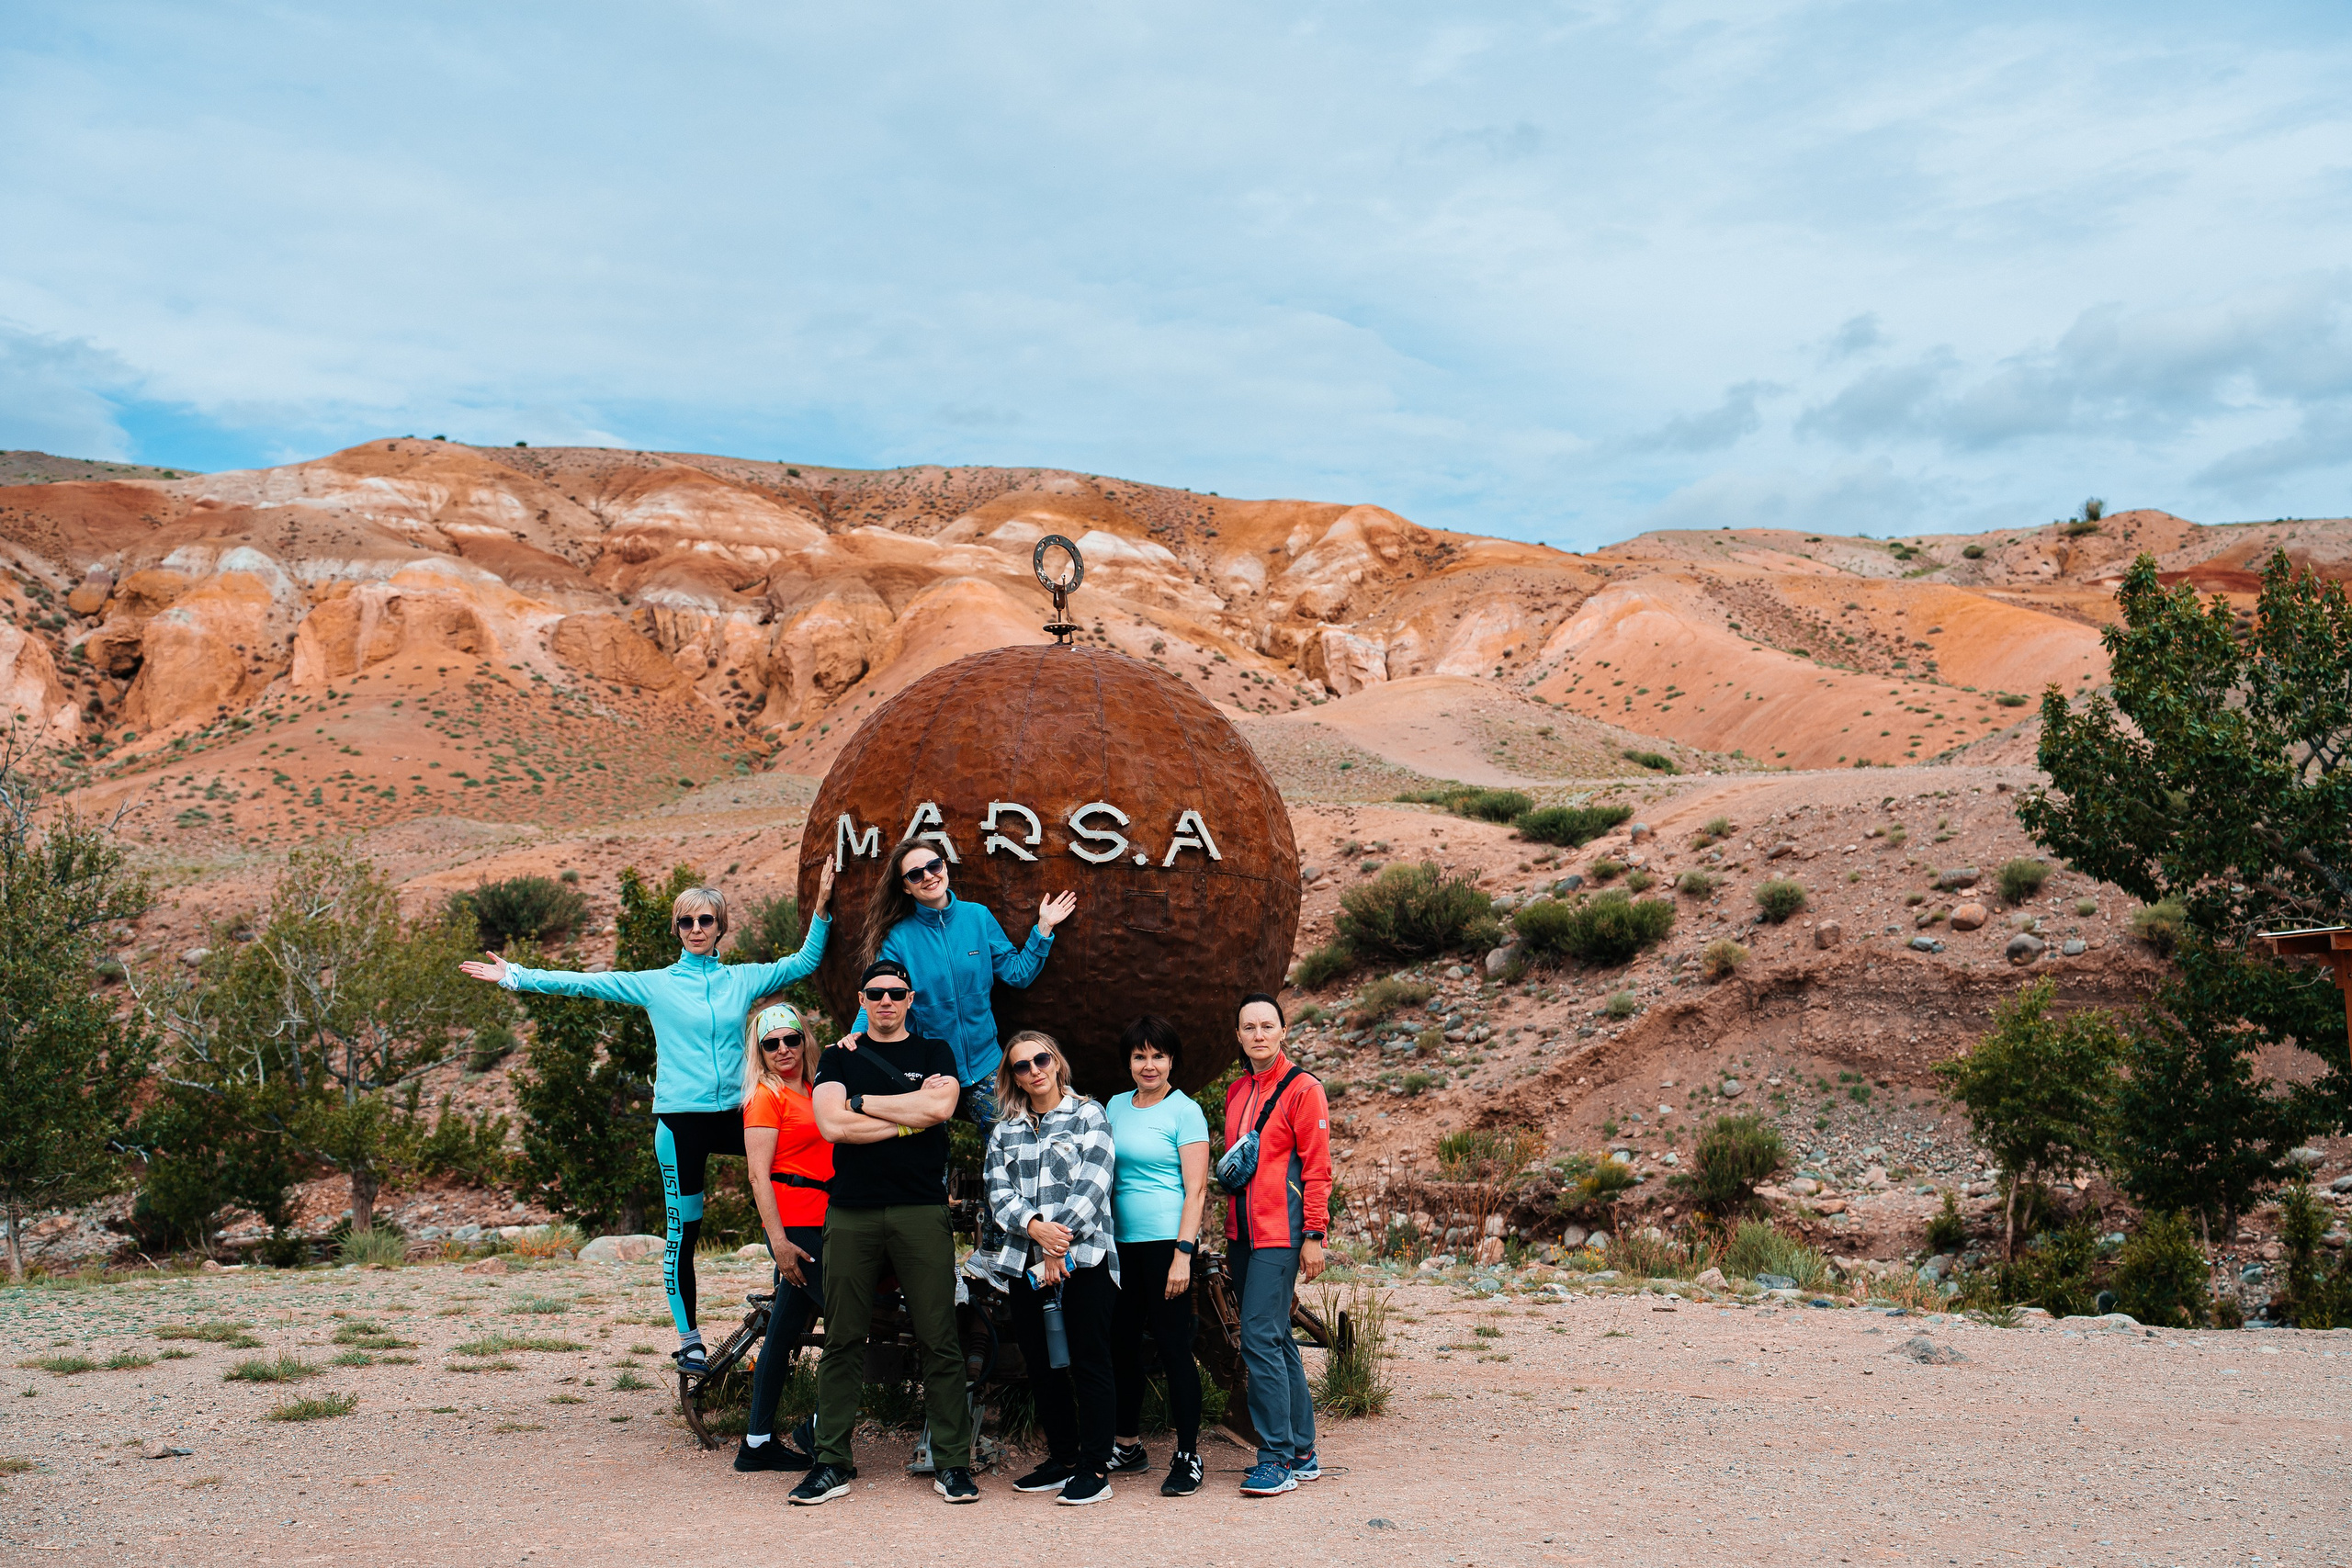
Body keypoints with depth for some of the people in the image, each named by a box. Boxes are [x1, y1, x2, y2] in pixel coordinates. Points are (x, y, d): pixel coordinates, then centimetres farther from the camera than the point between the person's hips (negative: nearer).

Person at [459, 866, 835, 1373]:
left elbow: (804, 963, 15)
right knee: (683, 1232, 1)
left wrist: (821, 905, 5)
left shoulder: (744, 979, 10)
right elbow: (582, 983, 5)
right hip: (680, 1118, -2)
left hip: (733, 1113, 2)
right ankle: (688, 1340, 11)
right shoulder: (655, 984, 5)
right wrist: (514, 976, 3)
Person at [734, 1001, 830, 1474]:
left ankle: (758, 1444, 19)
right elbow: (759, 1175, -12)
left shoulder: (812, 1091, 16)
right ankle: (810, 1436, -1)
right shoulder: (766, 1097, -6)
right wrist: (779, 1240, -18)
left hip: (819, 1222, 8)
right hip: (793, 1225, -8)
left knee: (783, 1332, 11)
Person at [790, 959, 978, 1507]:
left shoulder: (934, 1052, 12)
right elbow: (833, 1125, -4)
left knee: (939, 1342, -2)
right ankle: (832, 1464, 12)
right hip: (851, 1214, 1)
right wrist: (911, 1117, -5)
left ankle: (952, 1464, 5)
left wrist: (860, 1102, -4)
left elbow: (941, 1106, -8)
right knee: (842, 1342, 4)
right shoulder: (838, 1058, 13)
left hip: (921, 1211, -1)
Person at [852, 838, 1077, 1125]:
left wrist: (1043, 929, -4)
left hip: (983, 1063, 2)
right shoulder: (898, 936, -6)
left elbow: (1016, 972, 4)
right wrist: (858, 1034, -27)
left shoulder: (977, 916, 0)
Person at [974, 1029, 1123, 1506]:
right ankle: (1061, 1459, 20)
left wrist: (1058, 1250, -14)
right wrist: (1036, 1227, -17)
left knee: (1088, 1361, -4)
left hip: (1083, 1255, -4)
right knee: (1040, 1364, 8)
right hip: (1024, 1260, 5)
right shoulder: (1005, 1131, 15)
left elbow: (1093, 1185, -7)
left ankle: (1095, 1467, 2)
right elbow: (998, 1193, 3)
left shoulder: (1088, 1115, 3)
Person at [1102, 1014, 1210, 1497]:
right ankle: (1128, 1445, 25)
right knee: (1122, 1342, 11)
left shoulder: (1185, 1111, -5)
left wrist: (1183, 1254, -16)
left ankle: (1187, 1457, 3)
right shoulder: (1115, 1107, 13)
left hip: (1166, 1239, -6)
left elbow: (1195, 1189, -9)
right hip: (1120, 1240, 6)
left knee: (1173, 1345, -5)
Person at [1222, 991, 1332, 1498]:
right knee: (1277, 1341, 11)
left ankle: (1276, 1458, -5)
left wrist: (1314, 1236, -12)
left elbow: (1317, 1168, -9)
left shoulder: (1302, 1089, -6)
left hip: (1280, 1234, -8)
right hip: (1243, 1235, 8)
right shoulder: (1236, 1093, 15)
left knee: (1260, 1338, -12)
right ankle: (1302, 1453, 19)